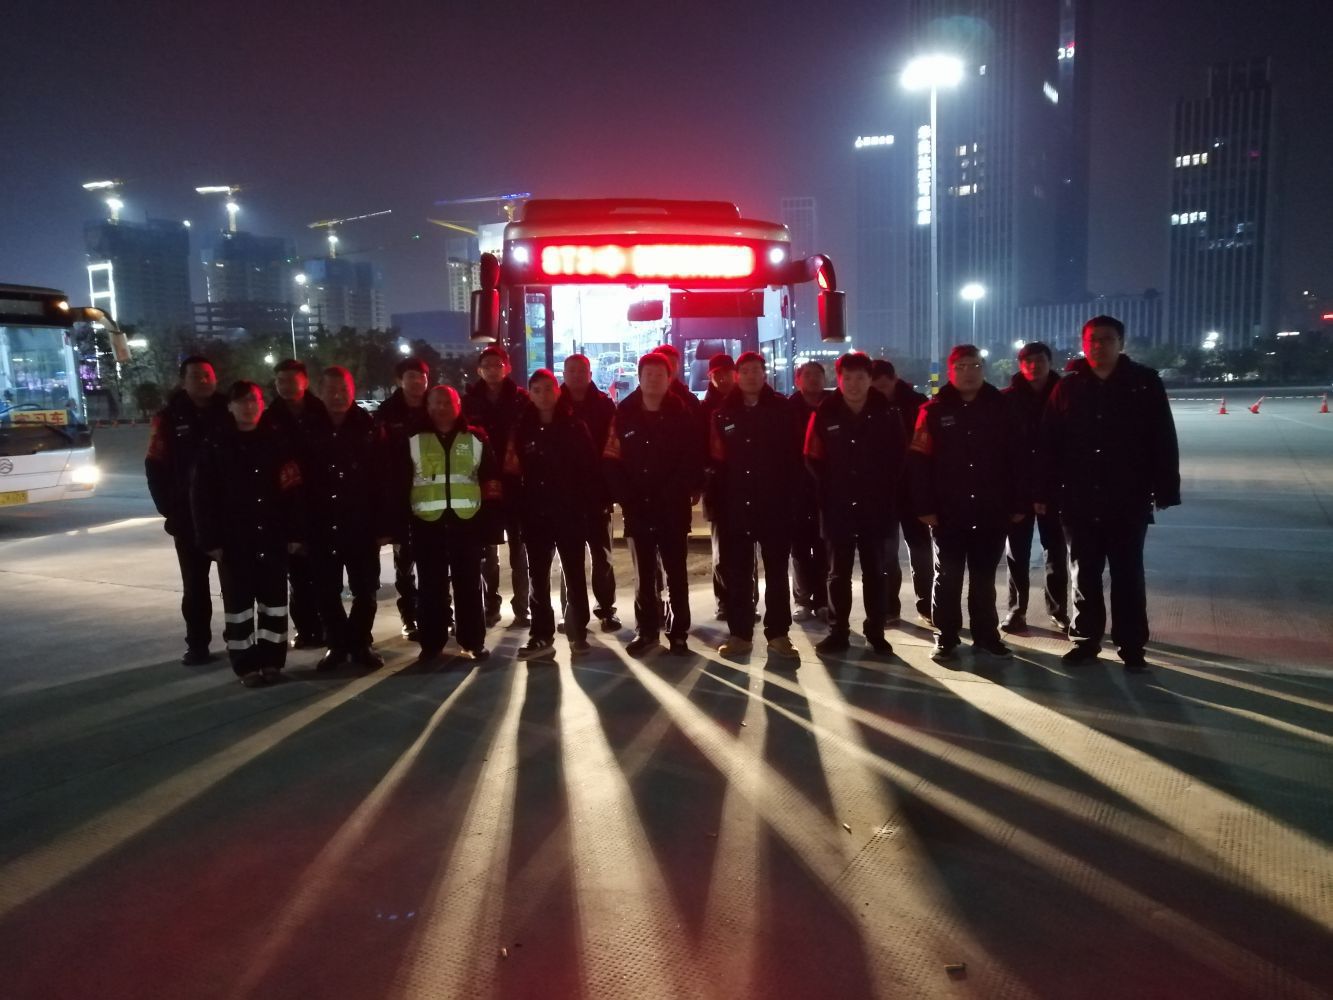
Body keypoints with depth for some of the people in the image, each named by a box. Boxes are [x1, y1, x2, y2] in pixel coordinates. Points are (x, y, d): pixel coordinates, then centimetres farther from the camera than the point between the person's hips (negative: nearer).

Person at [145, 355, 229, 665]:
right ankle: (197, 644, 14)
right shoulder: (169, 418, -1)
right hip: (190, 515, -1)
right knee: (195, 583, 6)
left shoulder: (228, 412, 2)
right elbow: (156, 468, -2)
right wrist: (170, 510, -8)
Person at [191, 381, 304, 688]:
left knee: (274, 601, 8)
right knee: (239, 603, 6)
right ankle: (246, 665, 16)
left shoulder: (278, 442, 0)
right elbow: (201, 497, -3)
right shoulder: (215, 447, -2)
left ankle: (272, 660, 20)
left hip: (274, 539, 1)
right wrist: (211, 540, -7)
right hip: (234, 542, -1)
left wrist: (296, 533, -4)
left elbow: (295, 490, 0)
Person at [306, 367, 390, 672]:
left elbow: (383, 479, -4)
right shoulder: (309, 431, -1)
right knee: (326, 592, 8)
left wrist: (383, 525, -8)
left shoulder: (370, 429, -2)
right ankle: (338, 644, 23)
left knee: (365, 590, 7)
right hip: (321, 526, 1)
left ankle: (360, 644, 22)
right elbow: (300, 481, -1)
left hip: (361, 524, -1)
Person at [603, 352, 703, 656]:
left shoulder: (681, 415, -1)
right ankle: (646, 631, 22)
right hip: (637, 509, 2)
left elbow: (692, 460, -7)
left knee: (675, 573, 7)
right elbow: (611, 460, -1)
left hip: (673, 509, -1)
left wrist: (676, 495, -15)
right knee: (643, 574, 12)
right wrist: (625, 498, -10)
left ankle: (678, 633, 15)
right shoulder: (624, 415, 1)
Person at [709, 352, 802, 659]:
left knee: (777, 571, 7)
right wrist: (718, 500, -3)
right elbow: (714, 459, 3)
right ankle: (740, 633, 16)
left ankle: (778, 633, 15)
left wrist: (787, 490, -5)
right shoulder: (723, 413, 3)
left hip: (775, 504, -1)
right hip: (734, 506, 1)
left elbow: (794, 455, 1)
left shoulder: (781, 409, 0)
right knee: (737, 573, 7)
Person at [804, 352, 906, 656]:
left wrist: (884, 491, -1)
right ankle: (838, 631, 18)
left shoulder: (886, 414, -2)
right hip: (837, 508, 0)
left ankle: (876, 633, 20)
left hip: (876, 508, 0)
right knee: (838, 573, 9)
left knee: (874, 573, 10)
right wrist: (831, 489, -1)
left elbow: (898, 458, 3)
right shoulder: (825, 414, -4)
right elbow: (814, 459, 1)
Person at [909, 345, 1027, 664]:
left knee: (984, 578, 13)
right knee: (948, 578, 7)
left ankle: (986, 635, 25)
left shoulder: (1001, 407, 3)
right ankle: (946, 638, 16)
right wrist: (924, 507, -12)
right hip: (948, 512, -2)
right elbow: (919, 462, -7)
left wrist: (1018, 503, 0)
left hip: (991, 511, 2)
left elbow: (1016, 458, 4)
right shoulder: (934, 411, -3)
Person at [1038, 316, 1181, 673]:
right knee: (1084, 575, 11)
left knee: (1128, 576, 6)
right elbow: (1048, 445, 3)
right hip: (1079, 502, 2)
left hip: (1128, 501, -2)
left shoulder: (1145, 383, 0)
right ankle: (1085, 640, 22)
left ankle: (1131, 647, 16)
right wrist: (1044, 493, 0)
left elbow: (1164, 442, -2)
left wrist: (1165, 491, -7)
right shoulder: (1067, 388, 4)